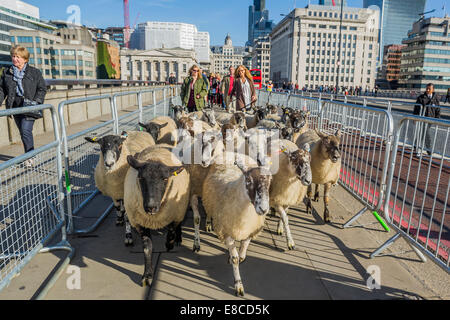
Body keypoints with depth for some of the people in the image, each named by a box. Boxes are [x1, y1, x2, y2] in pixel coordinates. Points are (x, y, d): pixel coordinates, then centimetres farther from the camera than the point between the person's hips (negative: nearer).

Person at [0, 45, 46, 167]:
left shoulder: (34, 72, -1)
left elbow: (42, 89, 1)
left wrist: (36, 102, -10)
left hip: (29, 107, -4)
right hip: (15, 107, 5)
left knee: (26, 130, -17)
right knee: (22, 132, 10)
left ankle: (30, 157, -10)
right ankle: (29, 156, 22)